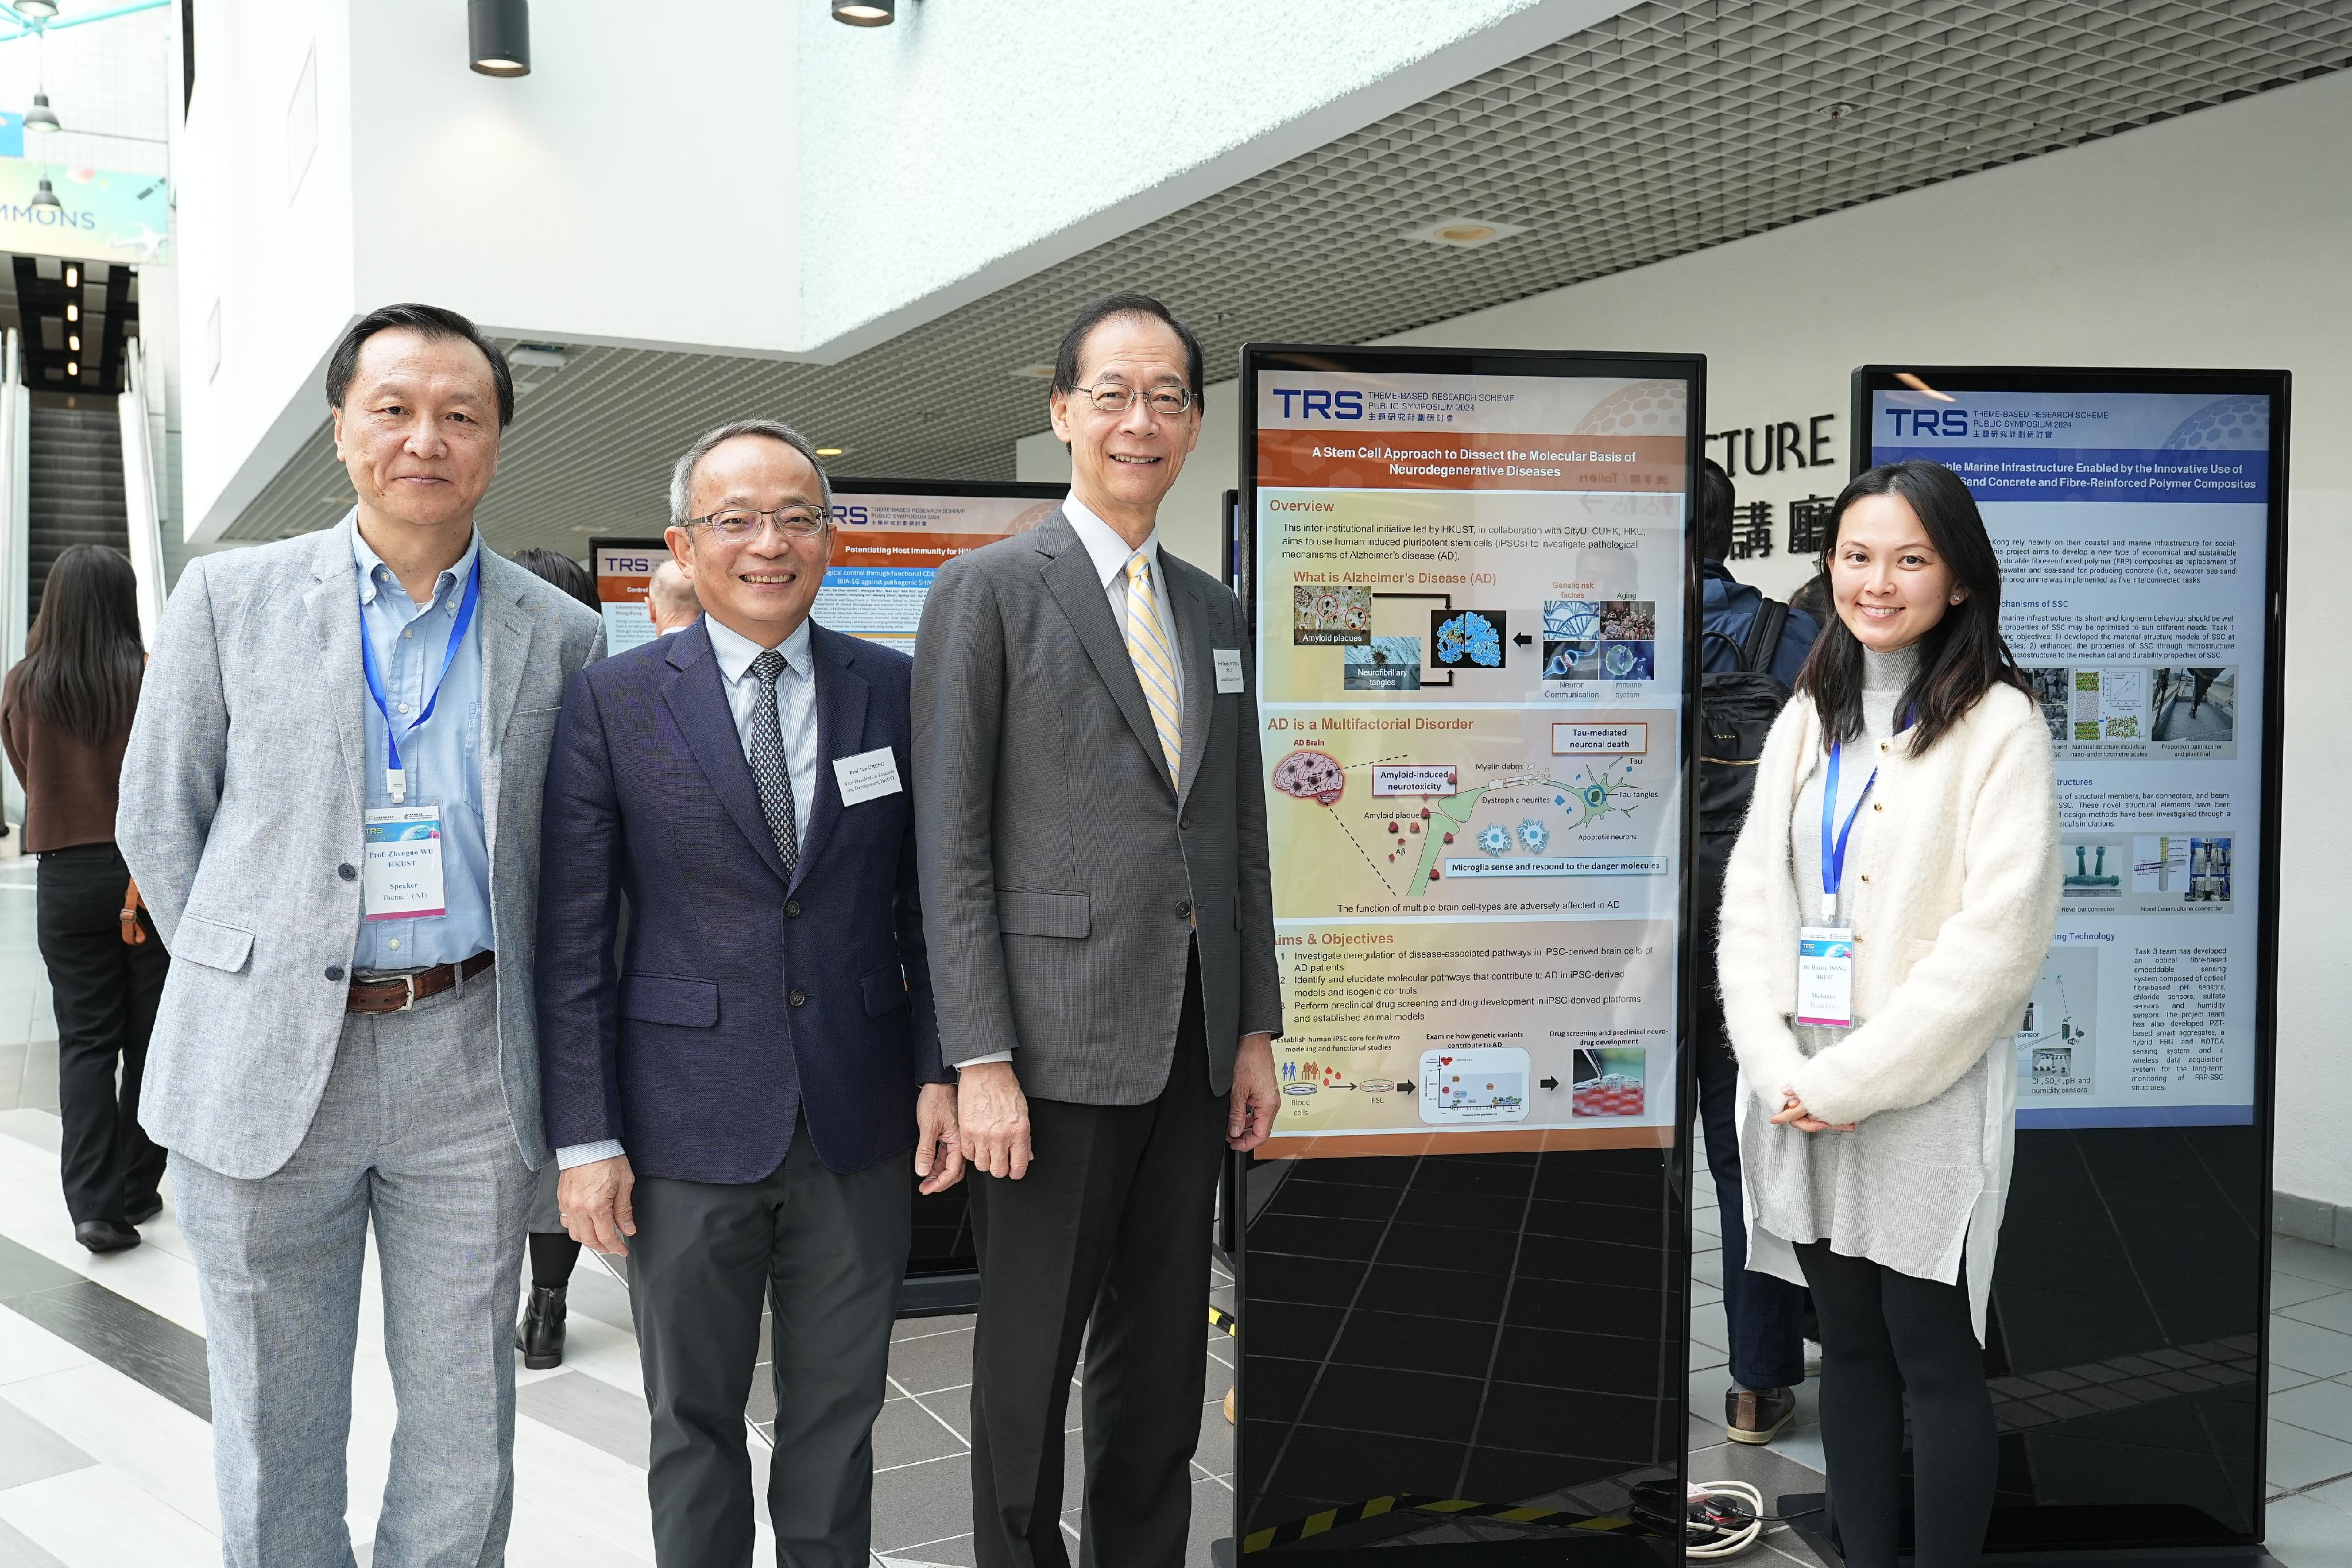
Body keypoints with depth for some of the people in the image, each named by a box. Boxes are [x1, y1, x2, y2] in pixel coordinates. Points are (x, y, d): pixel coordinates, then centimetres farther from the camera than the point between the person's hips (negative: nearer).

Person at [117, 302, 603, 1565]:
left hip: (468, 1067, 1)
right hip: (268, 1068, 0)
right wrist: (250, 988, 5)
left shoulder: (558, 637, 4)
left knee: (463, 1430, 9)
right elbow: (159, 821, 7)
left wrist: (492, 1006, 6)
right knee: (275, 1430, 11)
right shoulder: (229, 597, 2)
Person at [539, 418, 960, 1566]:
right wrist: (585, 1138, -6)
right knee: (693, 1423, 13)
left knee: (838, 1417, 14)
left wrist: (940, 1073, 0)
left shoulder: (895, 690, 3)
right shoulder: (614, 703, -4)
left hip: (859, 1124, 2)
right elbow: (570, 938, -3)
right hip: (688, 1128, -2)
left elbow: (927, 902, 7)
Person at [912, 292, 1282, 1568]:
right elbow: (950, 845, -9)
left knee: (1164, 1361, 15)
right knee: (1031, 1361, 7)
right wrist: (980, 1059, -14)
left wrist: (1256, 1030, 11)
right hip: (1057, 1045, -5)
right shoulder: (987, 590, -5)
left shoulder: (1214, 611, 14)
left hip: (1192, 1051, 6)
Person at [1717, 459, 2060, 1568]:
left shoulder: (1998, 723, -7)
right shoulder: (1809, 718, 10)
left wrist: (1851, 1081, -16)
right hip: (1801, 1093, 5)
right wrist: (1778, 1067, -8)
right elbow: (1751, 901, 6)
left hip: (1927, 1097, -5)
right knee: (1849, 1350, 14)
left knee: (1933, 1363, 5)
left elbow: (1996, 935, -15)